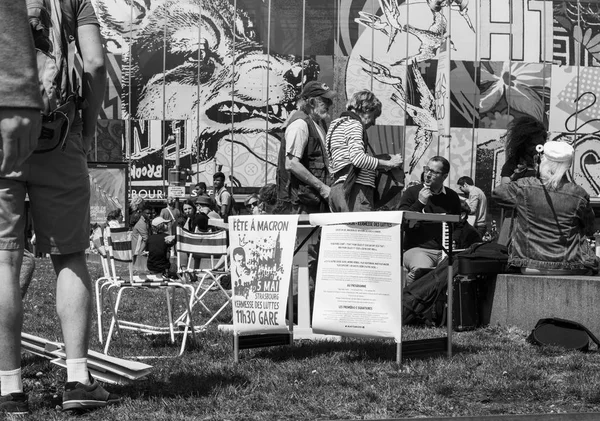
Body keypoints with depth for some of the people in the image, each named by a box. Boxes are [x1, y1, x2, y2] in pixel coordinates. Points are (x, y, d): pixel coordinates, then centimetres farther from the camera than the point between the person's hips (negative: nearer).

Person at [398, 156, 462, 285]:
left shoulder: (452, 197, 15)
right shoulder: (411, 193, 7)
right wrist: (420, 203, -7)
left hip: (445, 250, 3)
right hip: (416, 248, -2)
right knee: (421, 269, -38)